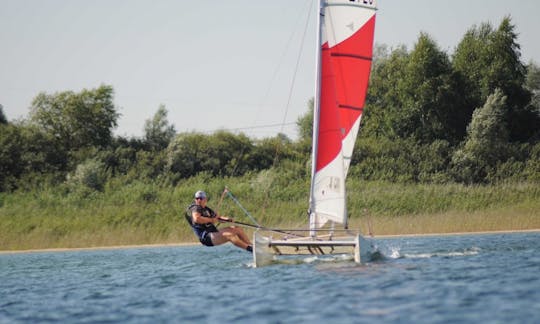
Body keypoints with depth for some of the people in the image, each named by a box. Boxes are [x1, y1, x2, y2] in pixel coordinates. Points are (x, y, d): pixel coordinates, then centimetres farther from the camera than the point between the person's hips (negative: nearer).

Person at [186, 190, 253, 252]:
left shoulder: (206, 209, 20)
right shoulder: (195, 208, -8)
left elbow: (217, 217, 28)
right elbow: (196, 219, -29)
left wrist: (227, 219, 6)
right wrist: (211, 220, -18)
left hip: (214, 233, 10)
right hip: (206, 237, -10)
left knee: (237, 229, 11)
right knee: (229, 235, -28)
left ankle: (251, 245, 7)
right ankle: (249, 248, -35)